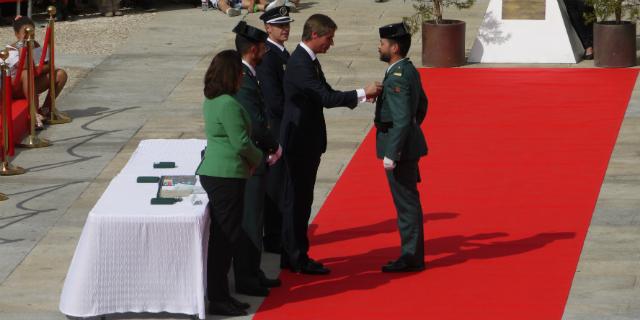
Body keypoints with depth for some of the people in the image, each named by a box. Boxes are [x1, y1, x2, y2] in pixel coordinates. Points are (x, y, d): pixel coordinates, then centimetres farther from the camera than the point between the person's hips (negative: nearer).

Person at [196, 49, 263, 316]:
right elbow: (241, 143, -18)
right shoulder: (228, 104, -19)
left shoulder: (211, 101, 11)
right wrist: (258, 158, 0)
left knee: (221, 235, 15)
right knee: (226, 236, -3)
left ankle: (219, 294, 22)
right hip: (226, 176, -10)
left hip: (212, 172, 10)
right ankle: (218, 299, 2)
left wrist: (250, 159, 10)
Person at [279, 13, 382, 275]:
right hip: (300, 141, -10)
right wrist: (363, 93, -20)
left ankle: (292, 255, 22)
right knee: (298, 199, -3)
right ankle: (297, 259, 3)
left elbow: (327, 94, 15)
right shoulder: (300, 63, -21)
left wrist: (361, 95, 3)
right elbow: (326, 98, -26)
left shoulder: (309, 60, 12)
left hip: (307, 140, 10)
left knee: (299, 199, 15)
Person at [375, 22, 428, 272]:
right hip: (409, 143, 10)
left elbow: (402, 119, -25)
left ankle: (412, 257, 1)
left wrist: (391, 154, -23)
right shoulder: (409, 70, 11)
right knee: (407, 201, 14)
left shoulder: (397, 77, -20)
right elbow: (422, 105, 25)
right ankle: (412, 253, 20)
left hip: (400, 146, -10)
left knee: (406, 202, -4)